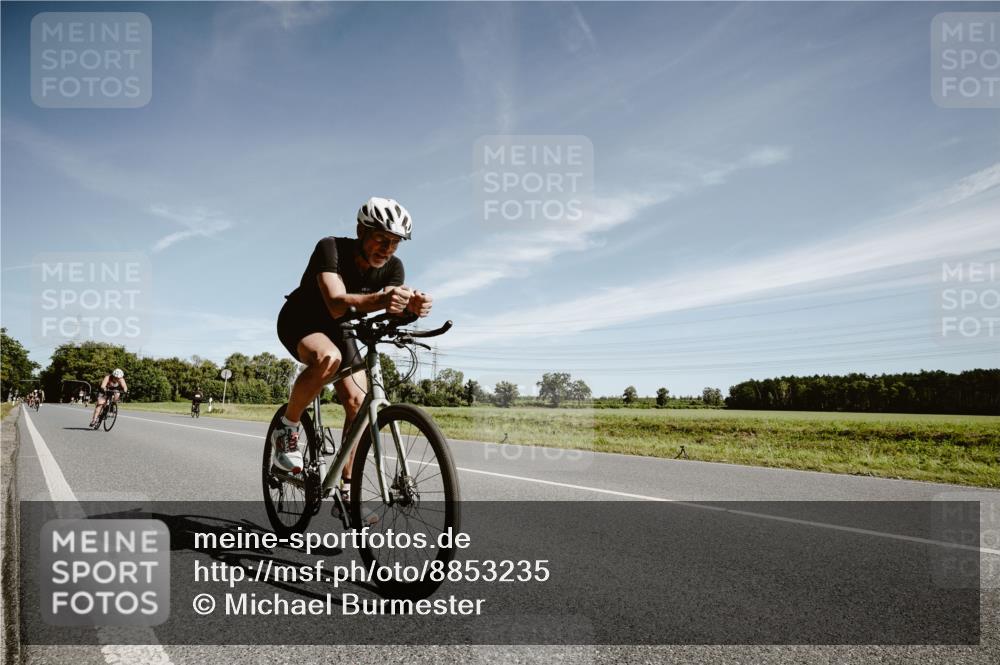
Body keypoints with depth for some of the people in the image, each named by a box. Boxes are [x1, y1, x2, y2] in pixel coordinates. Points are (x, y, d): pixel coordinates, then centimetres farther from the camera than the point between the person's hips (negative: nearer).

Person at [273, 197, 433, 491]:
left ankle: (346, 489, 3)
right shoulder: (331, 248, -30)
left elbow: (396, 312, -29)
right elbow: (337, 304, -46)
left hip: (338, 330, 5)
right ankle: (286, 430, -15)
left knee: (359, 402, -10)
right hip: (300, 322, -5)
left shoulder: (392, 267, -16)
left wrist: (413, 306, -54)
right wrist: (380, 300, -65)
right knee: (329, 357, -38)